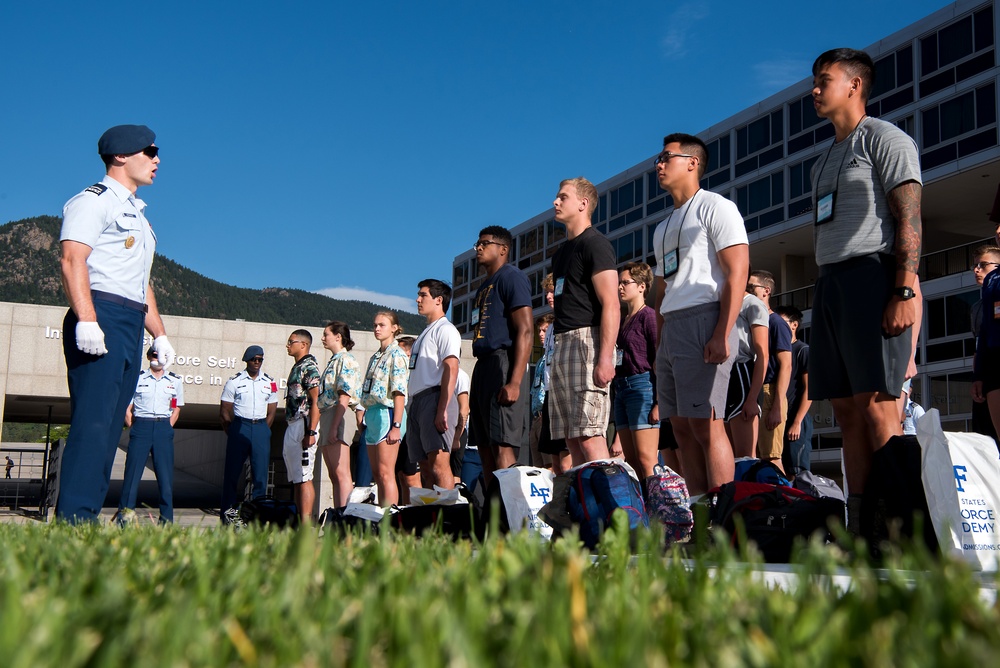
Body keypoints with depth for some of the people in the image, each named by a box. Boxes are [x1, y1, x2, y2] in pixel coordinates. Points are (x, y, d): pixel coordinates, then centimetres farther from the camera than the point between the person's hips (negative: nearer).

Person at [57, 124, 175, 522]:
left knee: (110, 428, 4)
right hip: (100, 317, -9)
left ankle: (86, 519, 5)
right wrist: (86, 320, -26)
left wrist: (159, 334, 22)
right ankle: (71, 520, -16)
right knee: (92, 423, -15)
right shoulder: (94, 200, -1)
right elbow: (72, 259, -15)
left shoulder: (136, 213, 28)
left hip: (131, 326, 9)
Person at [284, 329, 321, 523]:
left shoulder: (309, 367, -11)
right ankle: (300, 522, 16)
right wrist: (291, 432, 18)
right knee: (296, 479, 11)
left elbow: (316, 401, -18)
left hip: (303, 426, -10)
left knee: (304, 478, -11)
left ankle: (307, 525, -11)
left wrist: (311, 432, -25)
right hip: (292, 426, 10)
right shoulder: (297, 367, 19)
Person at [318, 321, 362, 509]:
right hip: (326, 416, 10)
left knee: (341, 474, -14)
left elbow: (344, 397, -17)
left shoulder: (346, 360, -7)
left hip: (338, 416, -10)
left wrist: (334, 427, -22)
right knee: (334, 476, 8)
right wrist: (325, 427, 16)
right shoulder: (333, 361, 22)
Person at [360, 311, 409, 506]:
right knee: (377, 474, 10)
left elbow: (399, 393, -15)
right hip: (372, 415, 9)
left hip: (386, 414, -9)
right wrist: (367, 419, 15)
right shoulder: (376, 357, 19)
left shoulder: (397, 355, -7)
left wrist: (396, 426, -21)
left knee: (386, 473, -11)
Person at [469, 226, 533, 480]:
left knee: (502, 446, -15)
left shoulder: (511, 277, -4)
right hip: (483, 367, 10)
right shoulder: (484, 287, 24)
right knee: (486, 448, 8)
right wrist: (476, 391, 19)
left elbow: (524, 331, -14)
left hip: (503, 364, -10)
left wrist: (514, 382, -24)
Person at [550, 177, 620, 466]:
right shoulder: (562, 252, 24)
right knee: (571, 438, 6)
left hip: (587, 339, -9)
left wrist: (605, 358, -24)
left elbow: (611, 304, -14)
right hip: (562, 342, 9)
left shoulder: (594, 243, -4)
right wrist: (557, 351, 18)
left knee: (589, 435, -15)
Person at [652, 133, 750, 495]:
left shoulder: (715, 207, 1)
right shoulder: (663, 228, 26)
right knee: (682, 428, 5)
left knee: (705, 425, -14)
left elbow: (737, 272, -10)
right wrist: (660, 345, 17)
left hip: (703, 321, -9)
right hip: (671, 329, 9)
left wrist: (722, 334, -20)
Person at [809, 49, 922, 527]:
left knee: (875, 405, -15)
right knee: (845, 409, 2)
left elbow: (909, 218, -9)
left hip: (870, 274, -8)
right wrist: (827, 293, 17)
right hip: (830, 281, 8)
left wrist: (905, 291, -19)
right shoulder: (826, 160, 27)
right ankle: (858, 524, 3)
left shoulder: (885, 139, 2)